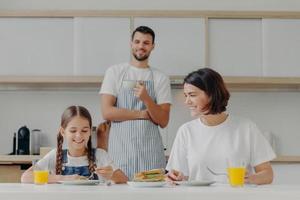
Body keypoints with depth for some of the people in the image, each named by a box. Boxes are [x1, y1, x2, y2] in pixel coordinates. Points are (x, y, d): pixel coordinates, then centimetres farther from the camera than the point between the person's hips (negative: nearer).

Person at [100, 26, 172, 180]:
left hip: (151, 151, 1)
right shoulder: (114, 72, 6)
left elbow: (163, 121, 2)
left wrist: (146, 99, -14)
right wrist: (142, 114, -4)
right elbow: (107, 112, -3)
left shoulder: (161, 78, 9)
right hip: (120, 149, -1)